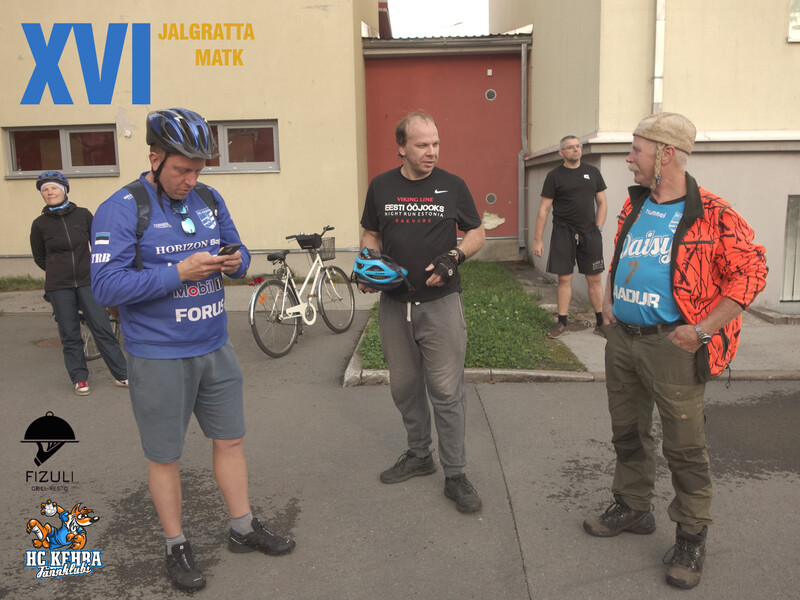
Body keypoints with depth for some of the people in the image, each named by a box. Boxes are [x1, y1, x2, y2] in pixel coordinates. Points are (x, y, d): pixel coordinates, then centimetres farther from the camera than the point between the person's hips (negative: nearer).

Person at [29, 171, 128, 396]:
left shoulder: (83, 214, -1)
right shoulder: (40, 224, -1)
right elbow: (39, 258, 12)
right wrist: (59, 270, 14)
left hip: (87, 282, 0)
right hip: (58, 287, 0)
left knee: (102, 328, -1)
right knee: (70, 335, 6)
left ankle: (121, 375, 6)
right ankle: (79, 379, 18)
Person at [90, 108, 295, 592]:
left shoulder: (209, 199, 6)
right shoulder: (121, 210, -12)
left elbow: (238, 249, 14)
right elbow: (107, 285, -18)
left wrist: (236, 261, -10)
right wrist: (179, 272, -24)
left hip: (215, 348, 6)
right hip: (159, 358, -5)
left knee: (230, 439, 15)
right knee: (165, 457, 9)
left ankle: (244, 528, 34)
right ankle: (177, 547, 29)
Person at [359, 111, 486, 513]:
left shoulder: (452, 186, 1)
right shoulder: (380, 187, 6)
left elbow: (477, 234, 7)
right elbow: (371, 235, 16)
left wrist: (453, 257, -12)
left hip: (440, 303, -3)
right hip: (394, 303, 3)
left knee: (447, 390, -2)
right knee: (404, 387, 14)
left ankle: (455, 475, 11)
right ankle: (418, 455, 33)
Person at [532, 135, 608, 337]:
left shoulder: (592, 172, 9)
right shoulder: (555, 175, 0)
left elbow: (602, 203, 14)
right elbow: (544, 209, -2)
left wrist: (598, 228, 1)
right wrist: (537, 239, -6)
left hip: (589, 234, 2)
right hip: (563, 232, -2)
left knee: (594, 279, 5)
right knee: (564, 279, 2)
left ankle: (601, 322, 15)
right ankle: (562, 323, 13)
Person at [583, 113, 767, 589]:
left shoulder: (711, 214, -12)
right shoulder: (634, 207, 10)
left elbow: (751, 273, -12)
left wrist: (703, 330, -15)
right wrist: (608, 301, 12)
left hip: (671, 345, -6)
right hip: (621, 339, 7)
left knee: (684, 445, 3)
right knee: (628, 432, 17)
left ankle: (692, 536, 21)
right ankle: (633, 508, 36)